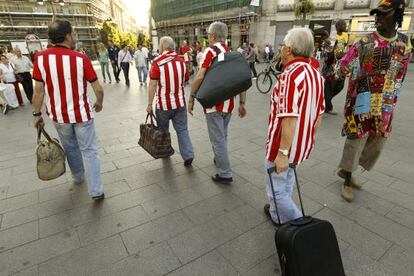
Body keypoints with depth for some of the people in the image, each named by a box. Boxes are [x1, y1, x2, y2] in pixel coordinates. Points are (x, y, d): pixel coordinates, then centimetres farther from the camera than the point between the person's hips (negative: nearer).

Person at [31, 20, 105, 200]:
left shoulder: (40, 58, -6)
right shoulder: (81, 58, -11)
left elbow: (39, 90, -4)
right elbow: (98, 89, -9)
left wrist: (37, 114, 8)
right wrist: (99, 103, 10)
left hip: (59, 116, 3)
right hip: (82, 114, -3)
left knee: (70, 148, 23)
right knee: (89, 151, 5)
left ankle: (78, 177, 44)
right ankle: (96, 190, 6)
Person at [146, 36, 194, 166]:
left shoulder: (157, 62, -10)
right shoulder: (181, 61, 5)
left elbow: (152, 85, -14)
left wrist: (149, 104, -8)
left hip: (164, 103, -3)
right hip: (180, 102, 3)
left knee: (163, 130, 18)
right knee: (182, 129, 8)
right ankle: (188, 155, -2)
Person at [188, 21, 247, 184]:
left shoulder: (210, 51, -9)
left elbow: (200, 77, -20)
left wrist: (191, 98, -11)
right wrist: (242, 103, 10)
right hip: (229, 103, 7)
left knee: (218, 139, 1)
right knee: (222, 135, 23)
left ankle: (225, 174, 8)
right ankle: (219, 160, 42)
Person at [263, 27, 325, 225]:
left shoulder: (291, 75, -23)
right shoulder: (316, 75, 5)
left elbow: (290, 119, -29)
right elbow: (319, 114, 11)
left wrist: (282, 152, -25)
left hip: (283, 146, -9)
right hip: (302, 145, 9)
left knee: (276, 190, 7)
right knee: (285, 183, 25)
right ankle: (278, 215, 43)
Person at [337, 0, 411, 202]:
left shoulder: (405, 44, 8)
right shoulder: (365, 42, -5)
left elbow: (400, 75, 17)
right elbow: (343, 66, -5)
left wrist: (391, 99, 15)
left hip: (385, 106, 5)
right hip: (361, 102, -5)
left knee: (377, 142, 12)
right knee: (355, 140, -1)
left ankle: (345, 170, 31)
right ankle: (347, 182, 16)